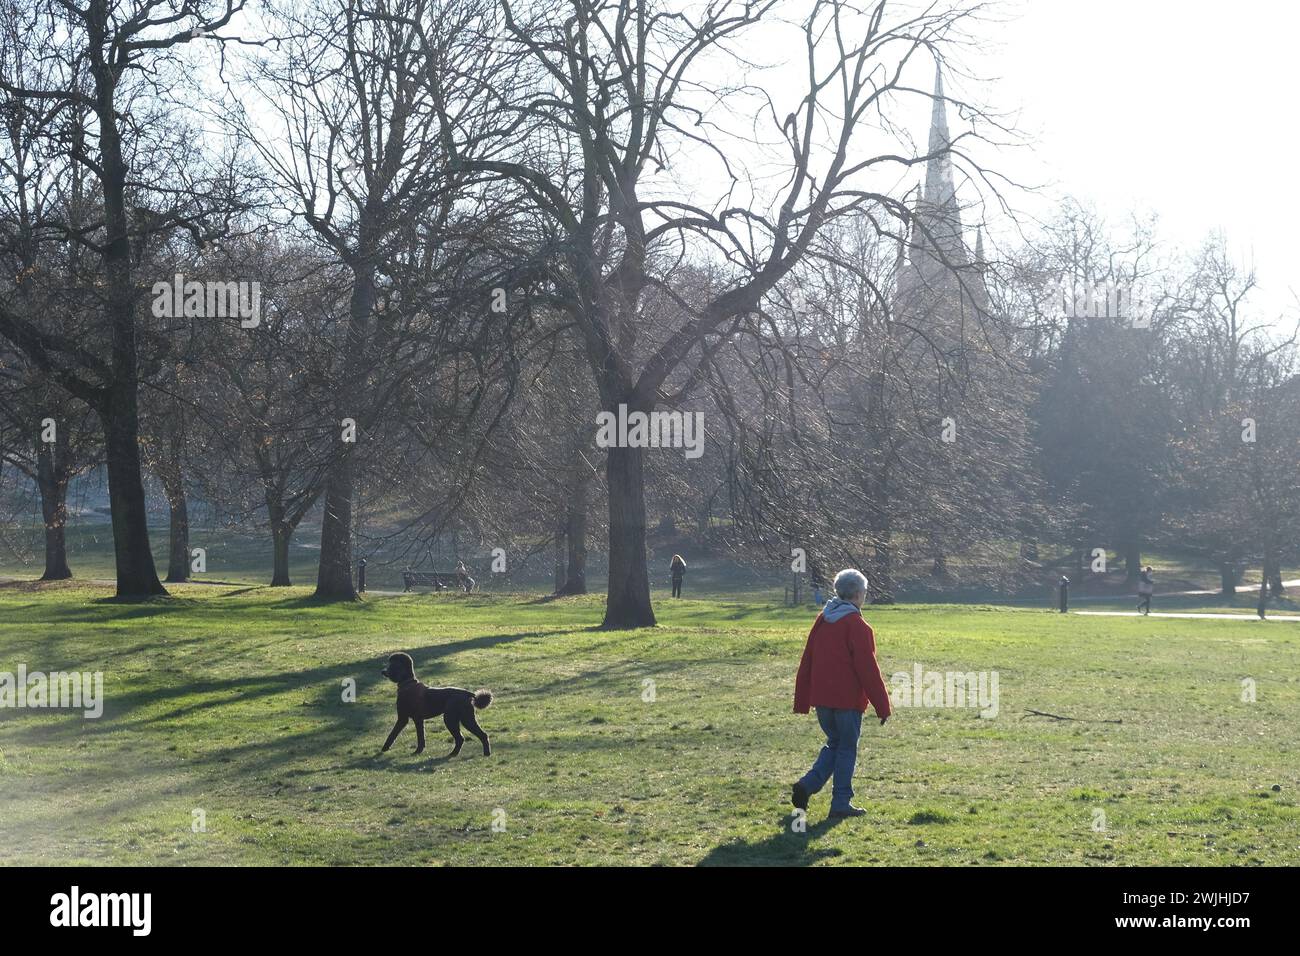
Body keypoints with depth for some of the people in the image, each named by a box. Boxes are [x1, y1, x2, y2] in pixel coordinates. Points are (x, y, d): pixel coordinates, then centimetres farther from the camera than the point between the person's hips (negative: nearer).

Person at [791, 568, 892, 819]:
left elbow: (806, 663, 12)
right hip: (848, 700, -6)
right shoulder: (857, 627, -13)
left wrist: (802, 702, 18)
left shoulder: (822, 621, 9)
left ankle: (807, 785, 1)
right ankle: (841, 803, 8)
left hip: (821, 699, 6)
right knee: (847, 749, 5)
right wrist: (882, 706, -7)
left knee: (834, 743, 19)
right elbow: (868, 670, -14)